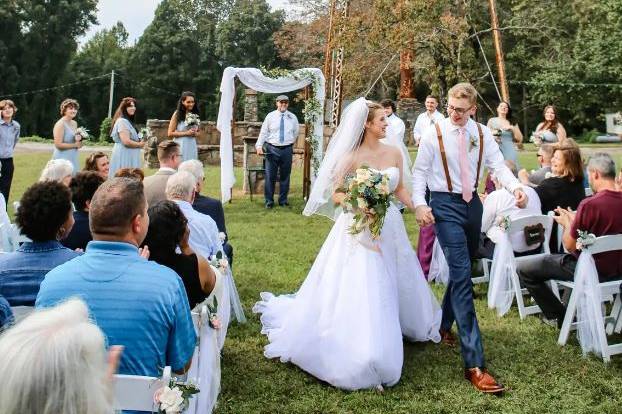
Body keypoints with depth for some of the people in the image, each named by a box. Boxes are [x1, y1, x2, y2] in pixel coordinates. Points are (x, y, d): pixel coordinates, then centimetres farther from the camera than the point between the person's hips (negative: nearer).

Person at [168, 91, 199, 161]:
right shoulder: (177, 114, -3)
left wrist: (195, 133, -1)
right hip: (180, 147, -5)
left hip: (192, 147, 5)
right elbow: (170, 133, -7)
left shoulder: (195, 115, 11)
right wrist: (186, 133, -13)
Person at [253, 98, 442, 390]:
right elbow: (335, 194, -7)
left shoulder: (394, 153, 4)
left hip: (389, 228, 6)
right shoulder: (352, 156, -10)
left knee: (390, 286, 15)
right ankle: (357, 352, 9)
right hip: (359, 229, -5)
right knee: (359, 292, -4)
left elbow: (399, 190, 14)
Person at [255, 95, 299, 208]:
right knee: (270, 176, -1)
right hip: (272, 149, -1)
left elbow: (296, 133, 19)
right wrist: (259, 146, -12)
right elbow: (263, 132, -1)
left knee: (285, 176, 7)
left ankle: (283, 200, 18)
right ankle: (269, 201, 9)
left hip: (287, 149, 2)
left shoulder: (293, 117, 7)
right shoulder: (270, 116, 2)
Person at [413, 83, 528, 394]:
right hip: (446, 206, -5)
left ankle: (443, 325, 43)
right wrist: (419, 204, -17)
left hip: (472, 204, 6)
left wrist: (515, 187, -23)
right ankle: (474, 364, -15)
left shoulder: (482, 134, 4)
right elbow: (419, 171, -4)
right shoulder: (433, 134, -7)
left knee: (461, 271, 17)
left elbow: (498, 165, -4)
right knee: (462, 276, -14)